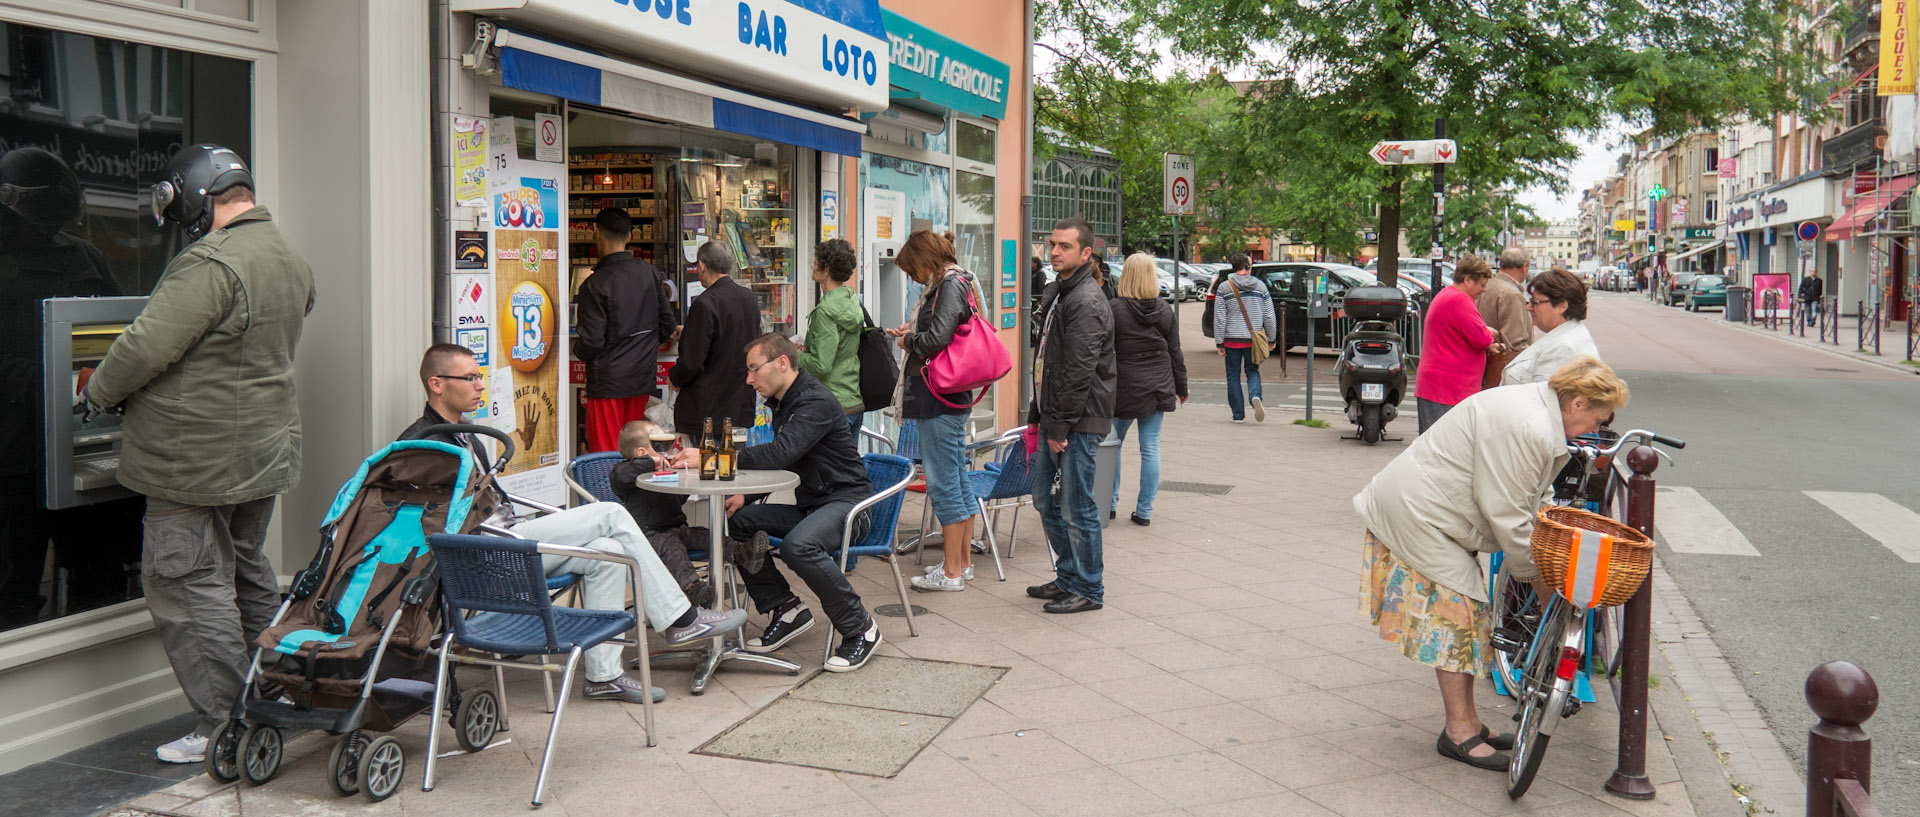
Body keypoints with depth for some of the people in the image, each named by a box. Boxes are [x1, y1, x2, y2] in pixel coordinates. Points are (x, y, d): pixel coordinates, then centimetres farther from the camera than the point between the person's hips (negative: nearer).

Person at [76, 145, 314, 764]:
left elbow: (148, 346, -21)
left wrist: (97, 391, -2)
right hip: (266, 450, 9)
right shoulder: (292, 261, 10)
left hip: (198, 460, -9)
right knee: (247, 571, 20)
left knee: (188, 583, -1)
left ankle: (227, 729, 2)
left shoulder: (211, 263, -21)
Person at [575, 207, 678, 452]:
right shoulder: (650, 273, 1)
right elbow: (667, 325, 7)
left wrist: (578, 351, 7)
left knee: (605, 454, 1)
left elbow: (591, 341, -15)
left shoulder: (595, 284, -15)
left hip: (608, 380, -5)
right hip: (642, 378, 6)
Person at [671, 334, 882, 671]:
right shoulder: (783, 404, 14)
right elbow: (776, 463, 18)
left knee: (798, 545, -36)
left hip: (846, 502, -9)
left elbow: (779, 454, -30)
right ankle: (786, 610, 3)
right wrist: (747, 495, -2)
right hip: (809, 505, 10)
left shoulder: (816, 402, -17)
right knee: (736, 521, -5)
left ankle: (860, 629, -18)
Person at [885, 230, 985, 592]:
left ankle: (952, 572, 2)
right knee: (958, 478, 15)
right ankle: (963, 561, 25)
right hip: (953, 398, 10)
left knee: (942, 483, -4)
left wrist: (909, 341, -6)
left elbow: (937, 339, -24)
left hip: (940, 399, -10)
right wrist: (913, 334, 8)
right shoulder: (954, 284, 16)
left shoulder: (949, 286, -14)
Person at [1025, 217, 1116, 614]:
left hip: (1079, 422, -10)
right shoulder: (1057, 292, 16)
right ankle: (1067, 577, 29)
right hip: (1055, 419, 10)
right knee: (1045, 501, 17)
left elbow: (1079, 370, -20)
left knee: (1077, 509, -2)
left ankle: (1088, 590, 11)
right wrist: (1038, 415, 17)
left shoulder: (1087, 301, -16)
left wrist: (1061, 425, -19)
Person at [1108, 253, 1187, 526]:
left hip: (1125, 387, -3)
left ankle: (1110, 504, 17)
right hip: (1158, 387, 3)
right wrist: (1181, 387, 17)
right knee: (1151, 448, 6)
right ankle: (1144, 511, 8)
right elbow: (1175, 353, 7)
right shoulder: (1165, 310, 2)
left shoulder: (1114, 308, -10)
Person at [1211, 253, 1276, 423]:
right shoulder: (1260, 286, 2)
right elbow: (1269, 316, 4)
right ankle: (1255, 396, -14)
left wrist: (1219, 343, -2)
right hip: (1254, 339, 2)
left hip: (1232, 339, -1)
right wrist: (1272, 339, 13)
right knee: (1252, 371, 16)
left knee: (1233, 376, 8)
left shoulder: (1223, 288, -3)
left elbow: (1219, 318, -6)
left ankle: (1238, 414, 8)